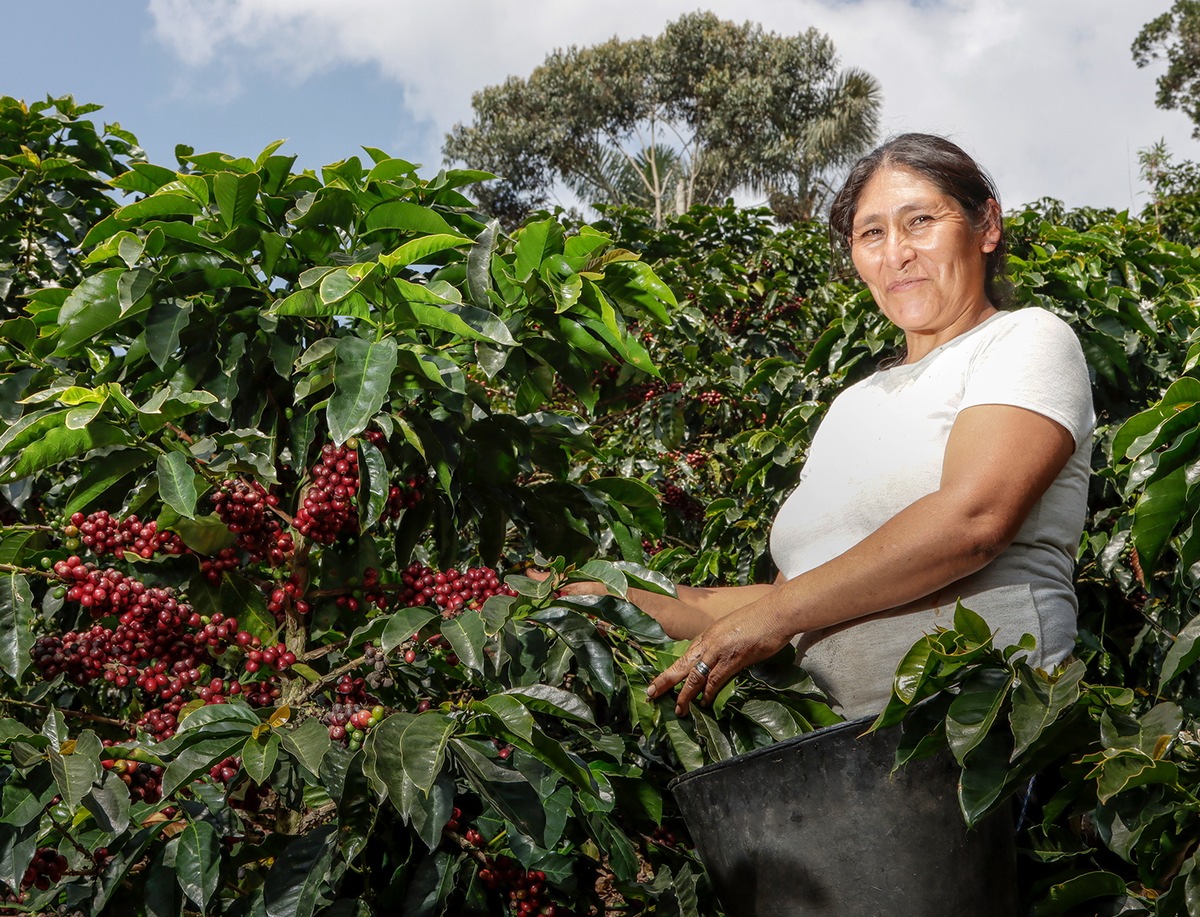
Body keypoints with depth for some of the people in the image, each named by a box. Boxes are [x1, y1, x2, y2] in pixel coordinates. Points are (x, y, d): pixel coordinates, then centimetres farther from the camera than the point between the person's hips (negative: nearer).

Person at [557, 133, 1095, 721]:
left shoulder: (1026, 340, 3)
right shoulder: (854, 406, 24)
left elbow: (972, 519, -15)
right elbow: (793, 598, 22)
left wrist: (773, 616, -12)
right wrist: (628, 602, 17)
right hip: (847, 738, 6)